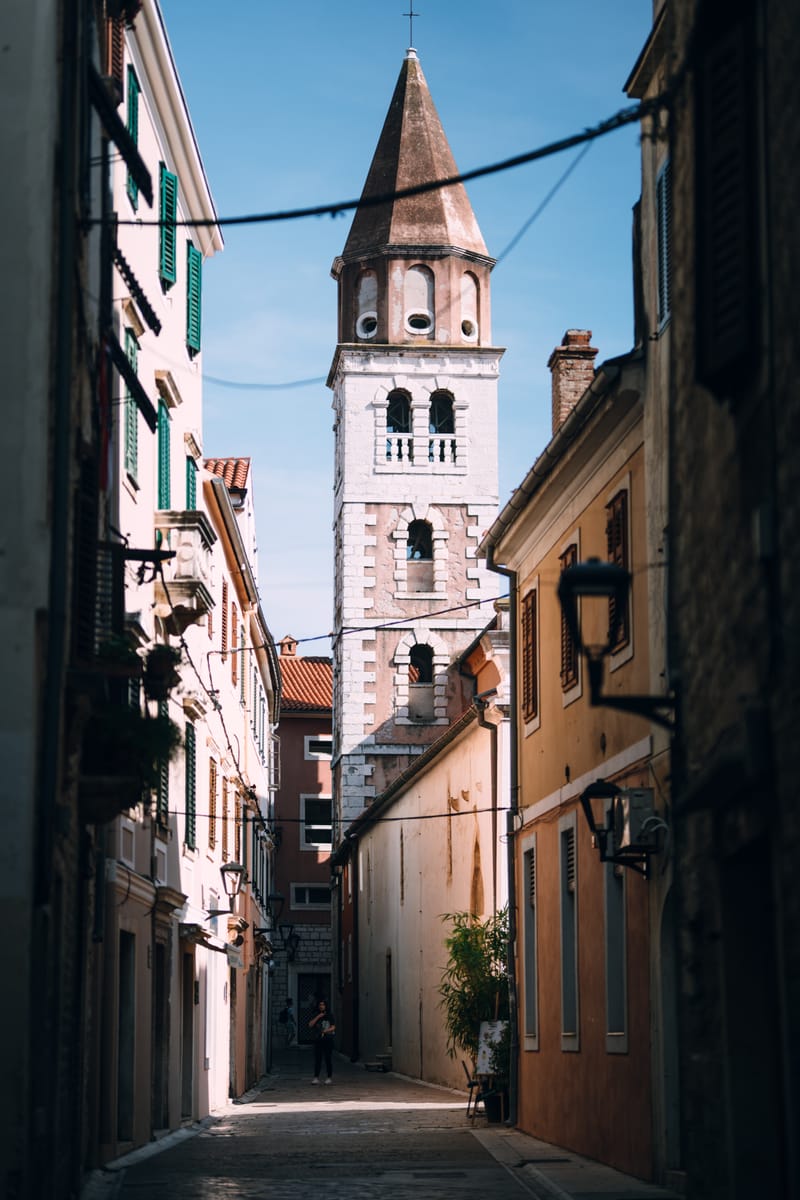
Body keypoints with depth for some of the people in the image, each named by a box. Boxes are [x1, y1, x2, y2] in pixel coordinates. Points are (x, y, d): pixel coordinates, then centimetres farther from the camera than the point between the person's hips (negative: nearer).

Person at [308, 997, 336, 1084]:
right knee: (317, 1059, -3)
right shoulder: (316, 1016, 10)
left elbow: (333, 1027, 0)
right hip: (318, 1040, 2)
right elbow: (310, 1025, -1)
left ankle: (329, 1077, 5)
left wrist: (327, 1030, -19)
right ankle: (316, 1077, -1)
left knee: (328, 1058, -2)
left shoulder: (330, 1015, 4)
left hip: (328, 1040, -2)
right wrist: (318, 1017, -8)